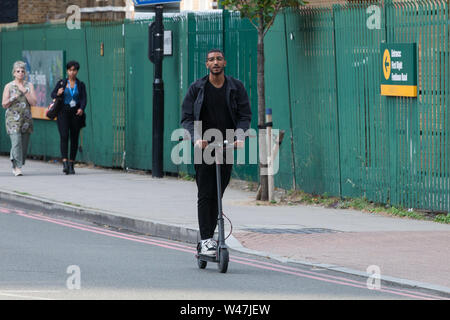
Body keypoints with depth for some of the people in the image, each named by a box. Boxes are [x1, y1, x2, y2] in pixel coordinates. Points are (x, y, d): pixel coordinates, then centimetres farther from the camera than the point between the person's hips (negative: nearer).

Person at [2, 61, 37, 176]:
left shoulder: (29, 86, 10)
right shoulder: (9, 86, 6)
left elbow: (34, 102, 1)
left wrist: (25, 92, -9)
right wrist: (12, 99, -14)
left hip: (26, 119, 3)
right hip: (13, 119, -3)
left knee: (24, 144, 3)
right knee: (16, 142, -17)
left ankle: (15, 166, 18)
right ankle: (17, 167, -21)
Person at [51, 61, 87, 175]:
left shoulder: (81, 85, 8)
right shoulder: (61, 83, 7)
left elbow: (83, 99, -1)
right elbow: (52, 94, 11)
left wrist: (81, 108, -21)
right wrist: (57, 94, -13)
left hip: (76, 113, 1)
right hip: (63, 112, -1)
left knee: (74, 138, 3)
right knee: (64, 136, -17)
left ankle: (71, 165, 12)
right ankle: (65, 163, -24)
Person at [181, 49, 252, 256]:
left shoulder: (236, 87, 6)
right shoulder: (197, 89, 3)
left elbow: (244, 115, 4)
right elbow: (187, 118, 1)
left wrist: (240, 136, -14)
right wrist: (196, 138, -16)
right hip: (204, 147, -2)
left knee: (217, 196, 5)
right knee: (205, 195, -8)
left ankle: (210, 235, 15)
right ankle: (206, 240, -9)